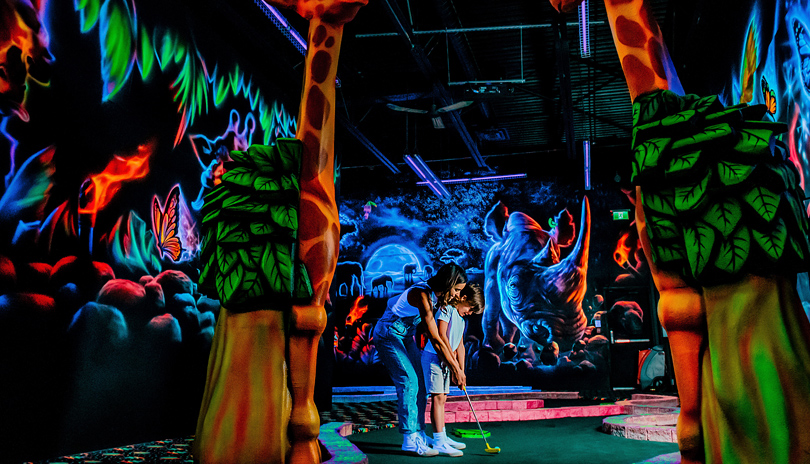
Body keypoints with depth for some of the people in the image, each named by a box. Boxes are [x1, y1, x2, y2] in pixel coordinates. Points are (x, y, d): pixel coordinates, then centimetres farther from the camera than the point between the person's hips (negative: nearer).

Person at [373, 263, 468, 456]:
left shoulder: (436, 295, -2)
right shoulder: (422, 295, -30)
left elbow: (438, 335, 1)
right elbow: (435, 339, -28)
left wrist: (453, 362, -4)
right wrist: (456, 368, -23)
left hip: (406, 336, 9)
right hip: (388, 334, -9)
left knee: (420, 385, 7)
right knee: (409, 382, -15)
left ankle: (419, 434, 15)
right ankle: (410, 440, -10)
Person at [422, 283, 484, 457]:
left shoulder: (461, 319, 18)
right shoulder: (446, 309, -11)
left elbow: (459, 345, 19)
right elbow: (442, 336, -19)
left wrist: (462, 371, 11)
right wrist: (454, 365, -17)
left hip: (445, 360, 9)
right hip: (433, 356, -9)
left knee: (442, 398, 13)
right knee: (438, 397, -11)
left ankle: (442, 438, 22)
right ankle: (439, 442, -11)